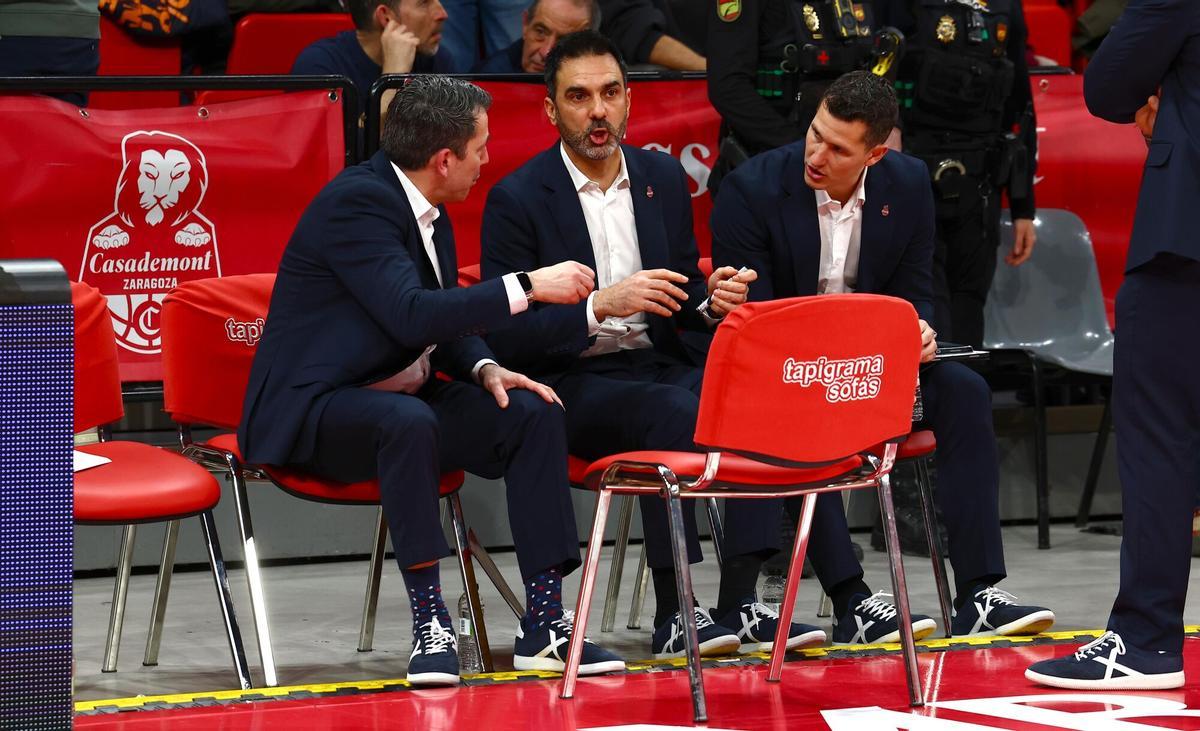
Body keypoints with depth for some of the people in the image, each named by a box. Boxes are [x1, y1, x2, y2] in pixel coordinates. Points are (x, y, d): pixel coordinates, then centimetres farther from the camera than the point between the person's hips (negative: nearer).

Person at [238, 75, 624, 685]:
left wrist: (485, 370, -3)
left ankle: (544, 622, -11)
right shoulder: (357, 201, -20)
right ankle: (429, 622, -31)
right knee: (408, 421, -39)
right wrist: (529, 286, -27)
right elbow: (413, 315, -31)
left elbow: (448, 319, 18)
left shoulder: (426, 210, 9)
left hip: (400, 398, 9)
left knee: (535, 413, -9)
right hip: (313, 408, -9)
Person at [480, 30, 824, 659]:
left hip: (659, 367, 5)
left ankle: (741, 606, -25)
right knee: (673, 412, -35)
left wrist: (711, 301, -7)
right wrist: (600, 306, -24)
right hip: (570, 384, -5)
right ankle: (673, 617, -31)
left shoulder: (664, 178, 12)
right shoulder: (517, 198, -5)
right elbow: (504, 335, -11)